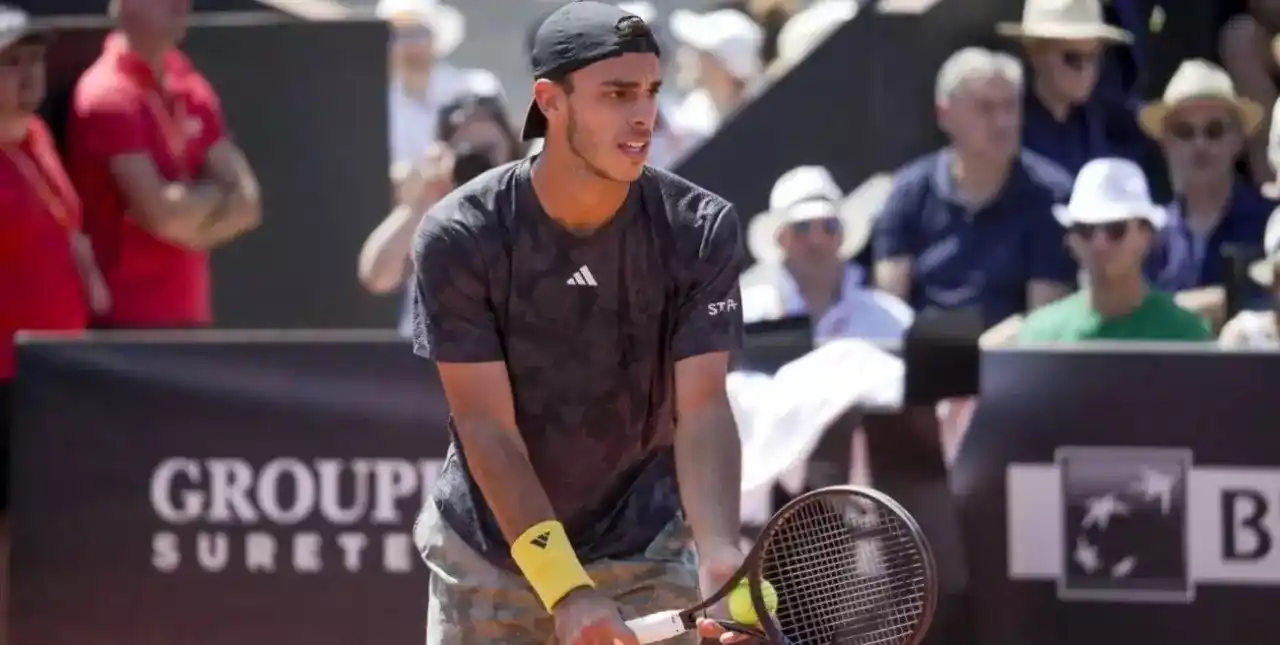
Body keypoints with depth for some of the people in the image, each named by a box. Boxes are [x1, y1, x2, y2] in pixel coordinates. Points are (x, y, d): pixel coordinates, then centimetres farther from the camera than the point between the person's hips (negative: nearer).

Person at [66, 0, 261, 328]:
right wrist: (217, 195, 0)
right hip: (129, 319, -8)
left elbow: (247, 202, 8)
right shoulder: (109, 94, -14)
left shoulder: (191, 88, 12)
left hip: (188, 314, 8)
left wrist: (191, 213, -11)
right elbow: (162, 212, -20)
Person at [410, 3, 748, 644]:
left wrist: (719, 556, -37)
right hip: (490, 557, 0)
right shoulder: (459, 237, -16)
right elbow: (488, 428, -19)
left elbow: (702, 409, -18)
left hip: (646, 561, 0)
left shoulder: (701, 230, -12)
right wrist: (565, 588, -31)